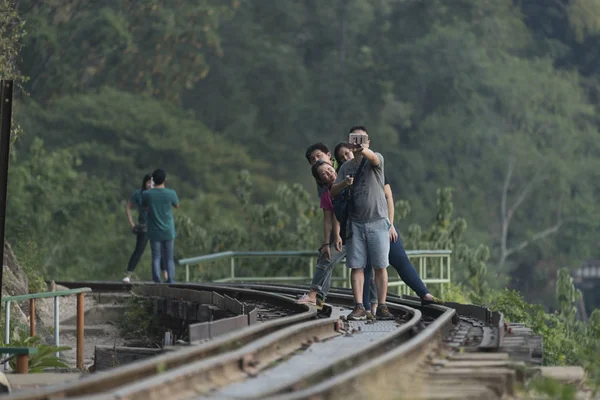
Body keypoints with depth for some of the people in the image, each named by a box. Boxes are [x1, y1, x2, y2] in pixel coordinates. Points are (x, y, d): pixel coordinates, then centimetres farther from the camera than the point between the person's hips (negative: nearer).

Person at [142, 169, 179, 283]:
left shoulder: (147, 194, -8)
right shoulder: (171, 193, -9)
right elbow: (177, 205, 12)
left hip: (154, 232, 0)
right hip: (168, 231, 0)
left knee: (156, 258, 3)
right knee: (169, 258, 7)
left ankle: (157, 279, -11)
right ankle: (171, 281, -3)